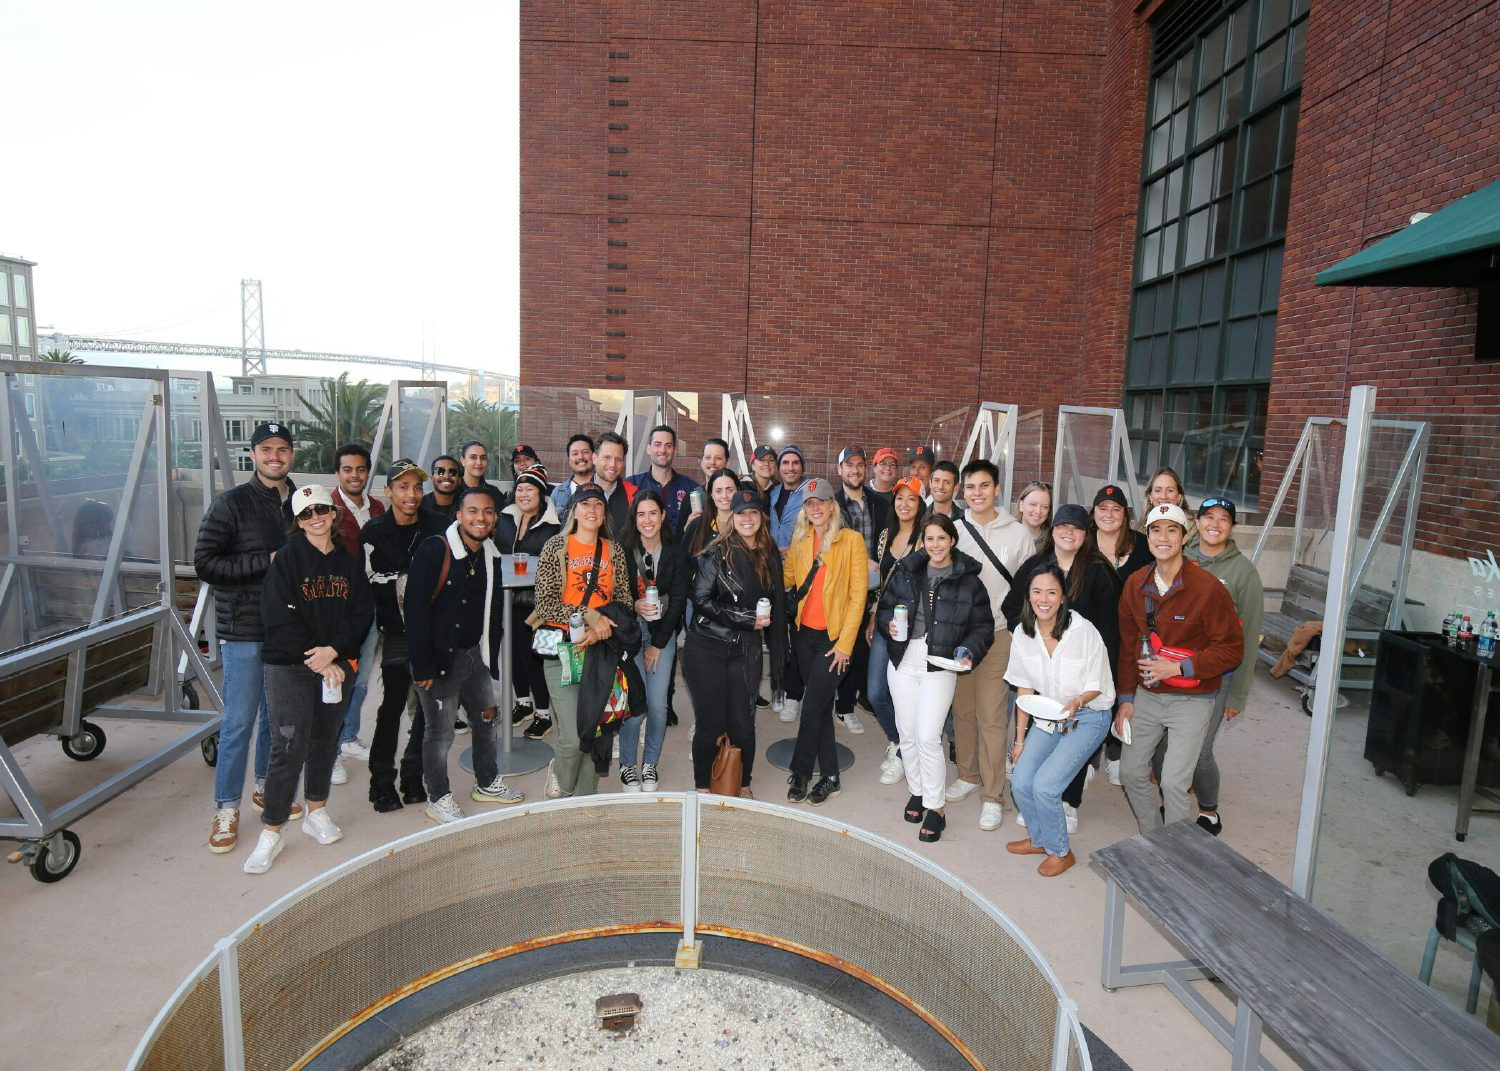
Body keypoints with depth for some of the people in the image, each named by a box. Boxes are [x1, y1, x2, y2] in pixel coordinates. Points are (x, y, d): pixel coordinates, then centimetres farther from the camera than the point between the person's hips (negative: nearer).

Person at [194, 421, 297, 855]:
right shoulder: (231, 503, -7)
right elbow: (204, 563, -12)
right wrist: (266, 562, -18)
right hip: (244, 630, -5)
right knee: (240, 720, 0)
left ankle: (267, 786, 34)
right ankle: (226, 808, 14)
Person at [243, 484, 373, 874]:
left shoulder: (350, 562, 7)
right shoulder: (287, 559, -5)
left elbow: (361, 614, 2)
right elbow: (279, 619, -11)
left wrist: (333, 651, -13)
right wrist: (316, 662, -14)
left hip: (337, 665, 4)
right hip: (289, 667, -4)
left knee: (325, 740, 14)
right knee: (289, 748, -6)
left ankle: (317, 813, 31)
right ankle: (271, 833, 6)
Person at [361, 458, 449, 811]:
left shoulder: (439, 527, 1)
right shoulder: (373, 532, -3)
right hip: (394, 633, -2)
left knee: (428, 705, 8)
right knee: (392, 706, 2)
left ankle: (412, 776, 25)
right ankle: (382, 783, 17)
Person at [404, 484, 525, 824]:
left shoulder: (491, 555, 4)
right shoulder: (434, 550, -17)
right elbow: (416, 609, -19)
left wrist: (491, 656, 11)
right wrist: (422, 666, -19)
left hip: (476, 655, 7)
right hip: (440, 658, -7)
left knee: (486, 719, 19)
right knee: (440, 732, 4)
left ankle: (487, 783, 40)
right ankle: (438, 798, 25)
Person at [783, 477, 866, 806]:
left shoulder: (851, 540, -9)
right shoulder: (800, 539, 7)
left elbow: (858, 594, -10)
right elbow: (787, 577, 10)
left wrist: (845, 643, -13)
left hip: (835, 637, -5)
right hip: (805, 633, 5)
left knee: (812, 707, -3)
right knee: (821, 705, 12)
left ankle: (800, 772, 15)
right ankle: (830, 775, 24)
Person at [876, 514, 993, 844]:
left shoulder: (968, 580, -2)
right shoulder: (905, 570, 5)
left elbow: (983, 626, 2)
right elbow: (884, 607, 12)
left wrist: (968, 653, -15)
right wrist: (888, 625, -9)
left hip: (939, 665, -3)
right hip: (903, 660, 3)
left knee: (928, 737, -9)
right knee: (907, 734, 11)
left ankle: (935, 807, 8)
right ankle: (916, 791, 32)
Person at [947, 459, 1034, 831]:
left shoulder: (1018, 533, -1)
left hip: (999, 634, -3)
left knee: (991, 715, -4)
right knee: (962, 708, 12)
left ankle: (993, 795, 7)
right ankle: (968, 775, 30)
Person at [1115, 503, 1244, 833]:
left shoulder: (1208, 587, -16)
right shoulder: (1135, 584, 0)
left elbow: (1232, 649, -11)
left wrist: (1178, 668, -20)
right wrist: (1126, 697, 7)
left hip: (1191, 701, -5)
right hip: (1147, 695, 5)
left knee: (1173, 783, -9)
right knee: (1131, 771, 9)